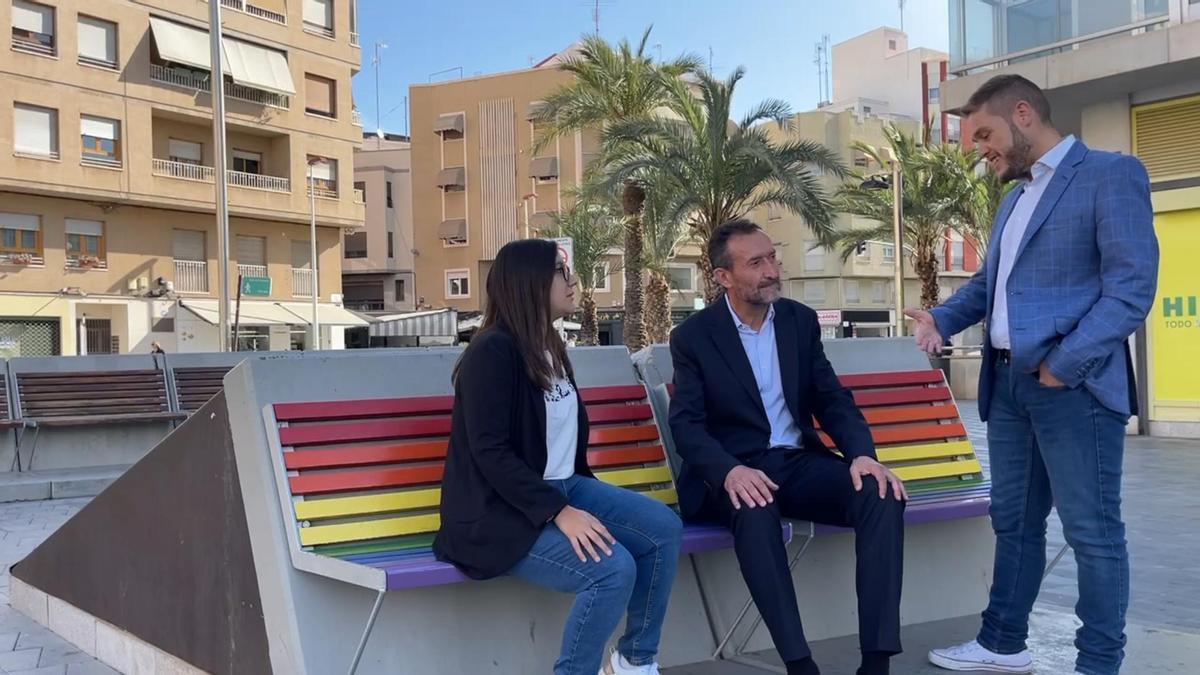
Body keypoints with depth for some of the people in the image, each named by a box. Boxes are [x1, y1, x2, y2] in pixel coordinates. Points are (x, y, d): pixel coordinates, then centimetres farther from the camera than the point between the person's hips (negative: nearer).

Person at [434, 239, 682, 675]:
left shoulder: (550, 348, 14)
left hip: (562, 487, 9)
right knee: (614, 567, -27)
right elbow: (490, 452, -21)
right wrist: (558, 512, -26)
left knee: (663, 527, -8)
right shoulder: (493, 351, -14)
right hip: (504, 510, -9)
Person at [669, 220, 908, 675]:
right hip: (735, 472, -4)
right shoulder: (693, 336, -2)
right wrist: (731, 471, -31)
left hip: (800, 462, 4)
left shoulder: (801, 320, 9)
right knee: (755, 509, -39)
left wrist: (862, 454, -15)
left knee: (882, 495, -24)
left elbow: (833, 399, 7)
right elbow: (687, 424, -9)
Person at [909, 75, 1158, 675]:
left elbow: (1133, 286, -15)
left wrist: (1063, 363, -19)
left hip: (1074, 383, -8)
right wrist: (942, 317, 5)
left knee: (1093, 530, 1)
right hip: (1008, 382, 8)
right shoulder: (1015, 196, 19)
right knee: (1013, 520, 16)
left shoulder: (1111, 174, -7)